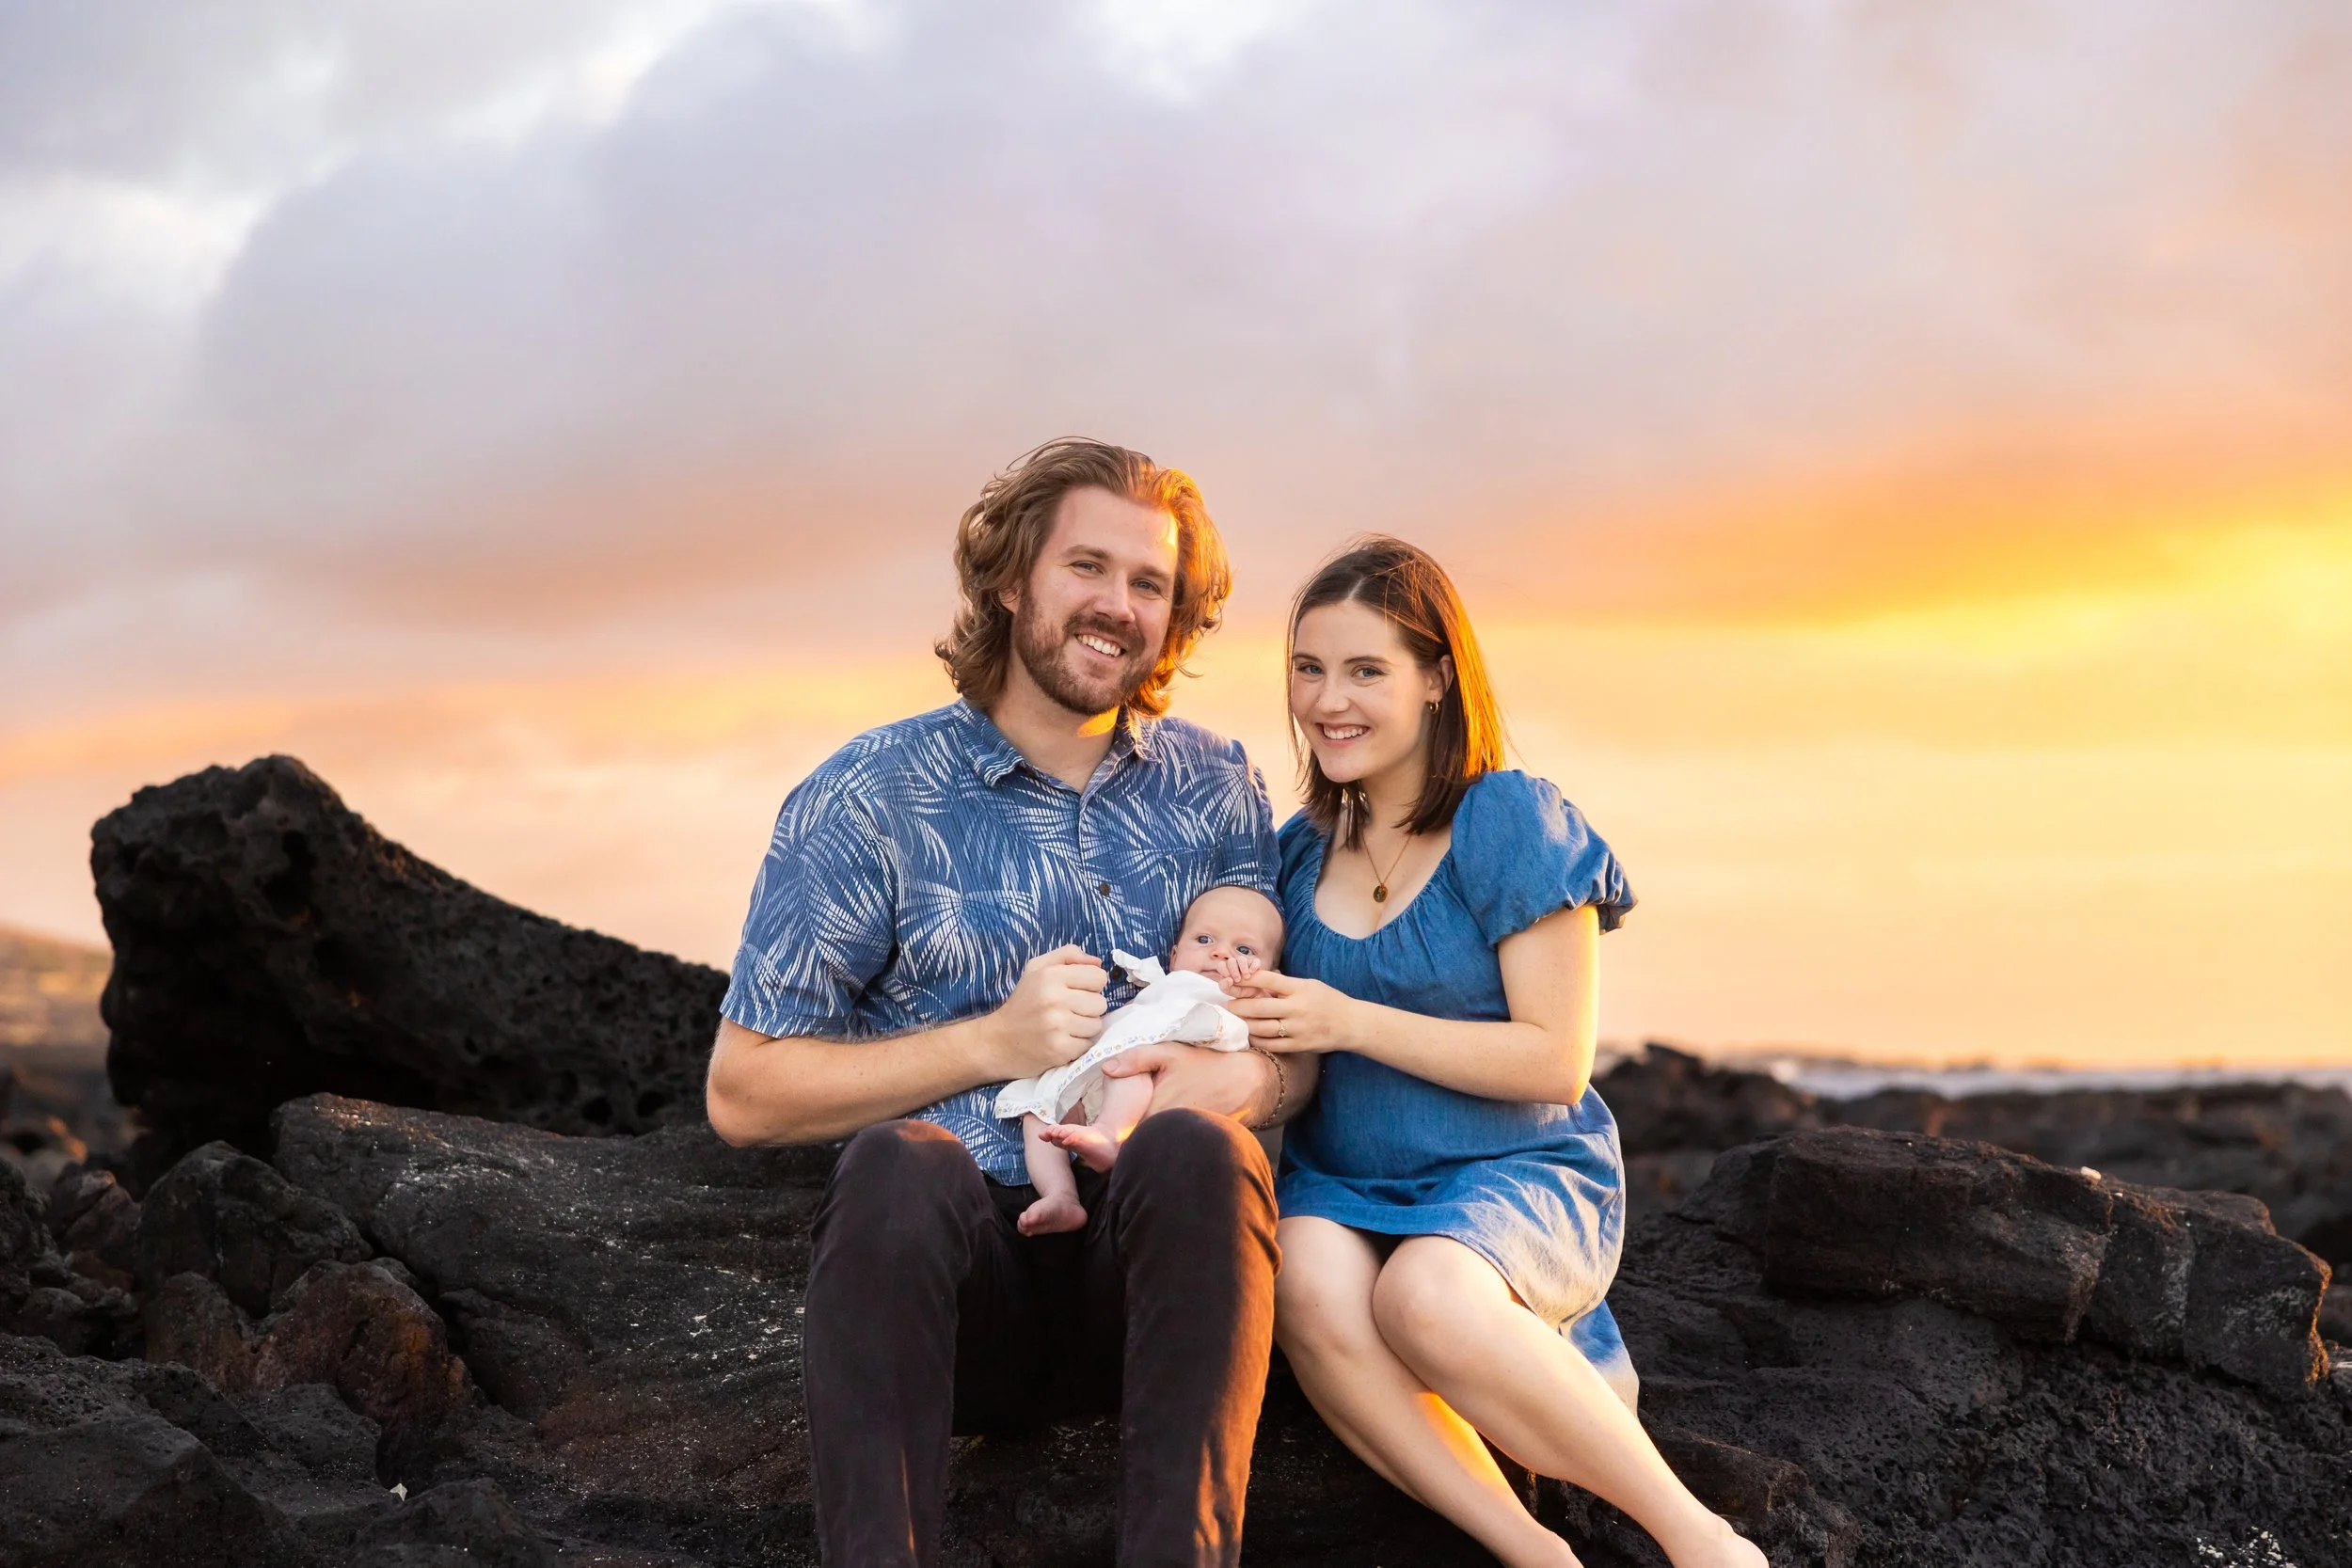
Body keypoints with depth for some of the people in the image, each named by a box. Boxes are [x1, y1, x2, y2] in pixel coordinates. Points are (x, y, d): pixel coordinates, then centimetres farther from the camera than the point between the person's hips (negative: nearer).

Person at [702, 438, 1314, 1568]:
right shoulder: (867, 798, 4)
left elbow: (1303, 1044, 15)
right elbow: (743, 1094, 1)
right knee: (895, 1165, -34)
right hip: (955, 1270, -2)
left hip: (1150, 1264, 2)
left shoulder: (1216, 791, 14)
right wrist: (992, 1043, -11)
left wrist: (1239, 1079, -10)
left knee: (1195, 1150, -31)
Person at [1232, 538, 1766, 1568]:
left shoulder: (1512, 820, -6)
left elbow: (1555, 1060, -11)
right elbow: (1284, 1057, 16)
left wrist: (1350, 1021, -17)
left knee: (1424, 1291, -38)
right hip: (1340, 1185, 4)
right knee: (1310, 1287, -33)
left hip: (1519, 1174, -4)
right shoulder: (1301, 850, 12)